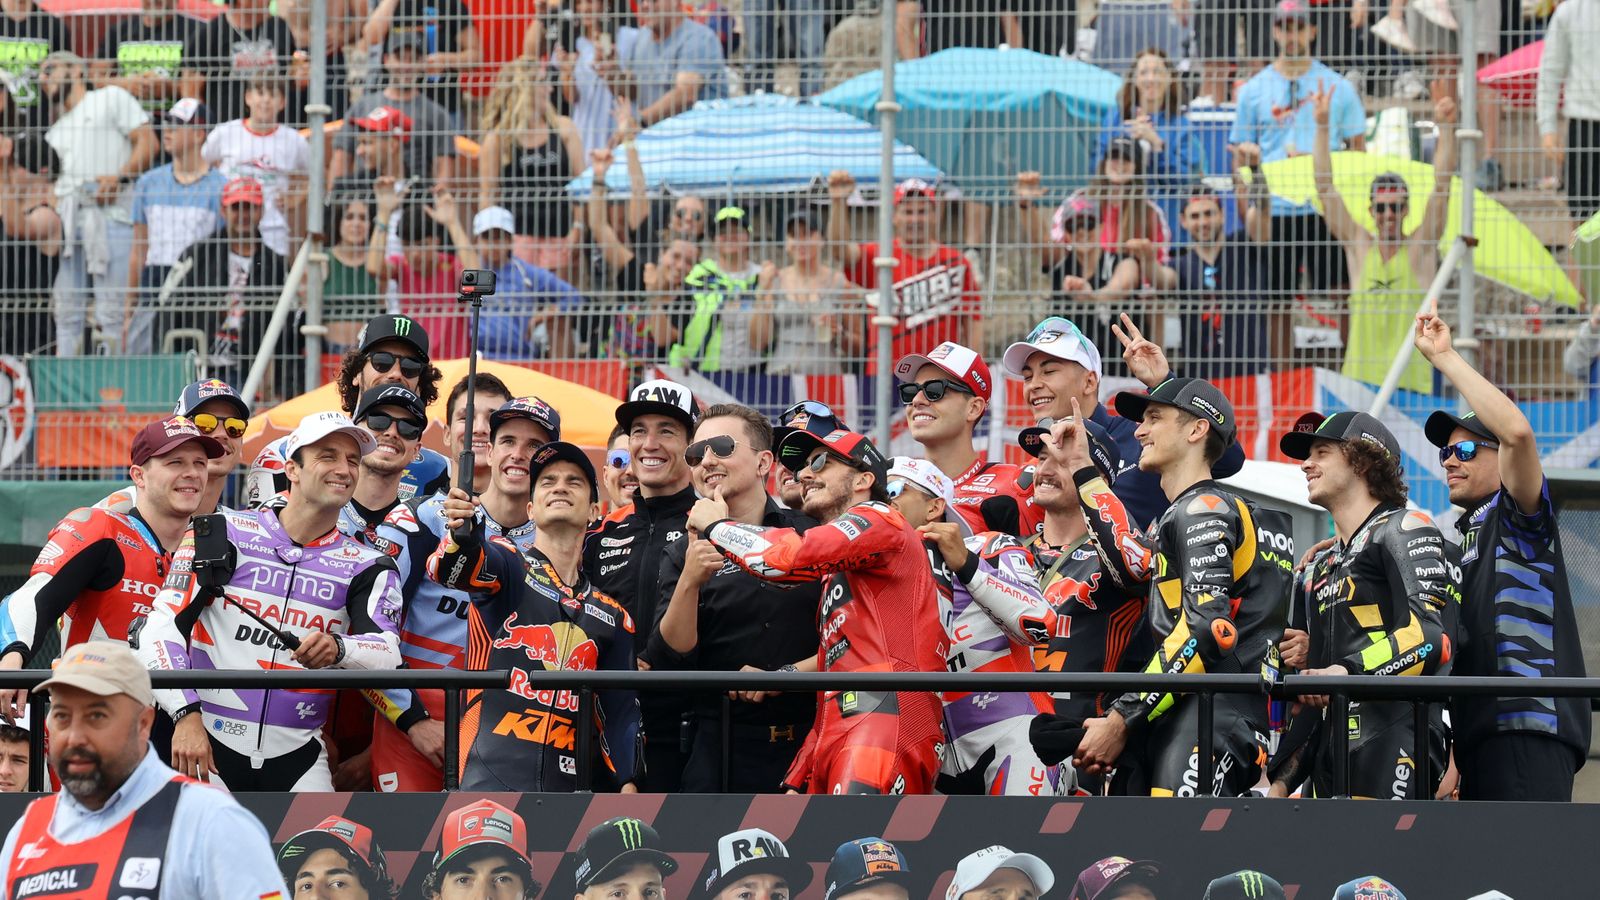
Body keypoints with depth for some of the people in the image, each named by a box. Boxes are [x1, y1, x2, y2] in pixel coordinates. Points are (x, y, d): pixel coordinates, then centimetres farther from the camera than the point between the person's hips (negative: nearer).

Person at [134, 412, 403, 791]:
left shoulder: (365, 568, 10)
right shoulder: (221, 535, 3)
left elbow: (387, 655, -7)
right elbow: (161, 628, -4)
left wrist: (338, 649, -30)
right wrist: (185, 715, -18)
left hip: (297, 756, 2)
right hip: (208, 745, -2)